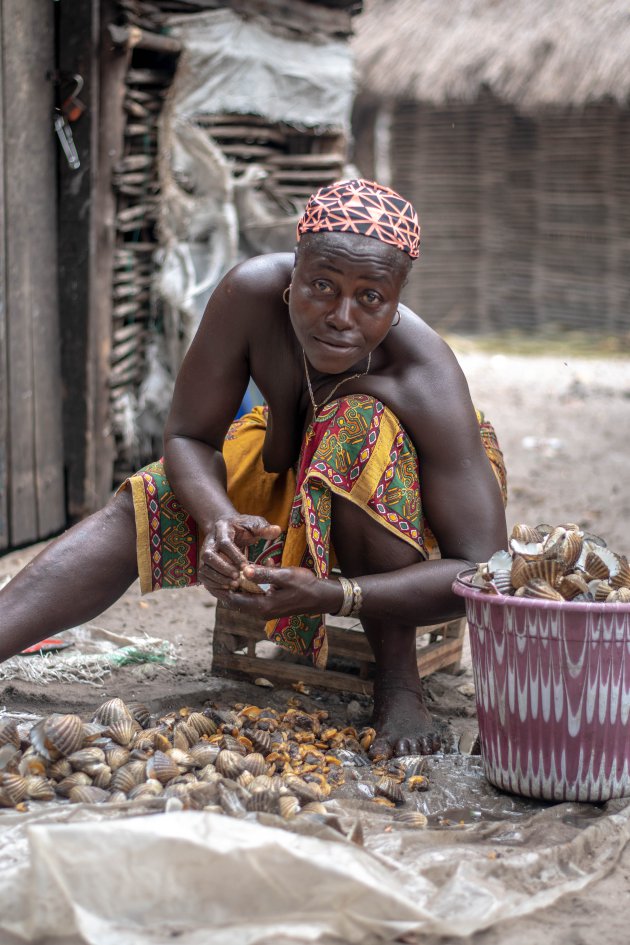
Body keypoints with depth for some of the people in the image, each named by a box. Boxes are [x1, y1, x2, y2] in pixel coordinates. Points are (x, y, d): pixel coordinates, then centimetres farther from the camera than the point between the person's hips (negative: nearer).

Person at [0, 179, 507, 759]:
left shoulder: (426, 380, -37)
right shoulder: (252, 293, -30)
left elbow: (484, 570, -37)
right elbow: (188, 435, -20)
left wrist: (329, 596, -50)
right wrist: (219, 519, -43)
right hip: (291, 467, 4)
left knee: (361, 423, -36)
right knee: (137, 513, -16)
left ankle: (398, 679, -28)